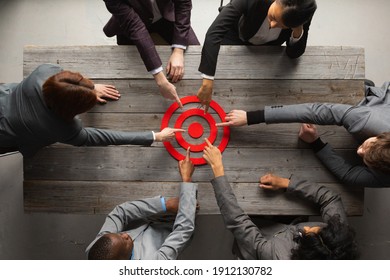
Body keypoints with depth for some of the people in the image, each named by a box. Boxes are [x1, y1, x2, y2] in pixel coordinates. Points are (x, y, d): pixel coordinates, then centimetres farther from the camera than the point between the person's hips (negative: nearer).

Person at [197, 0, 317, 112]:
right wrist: (207, 82, -55)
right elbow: (214, 32, -49)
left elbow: (293, 54, -22)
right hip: (235, 36, -2)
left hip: (266, 45, 2)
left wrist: (298, 31, -45)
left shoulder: (303, 14, -35)